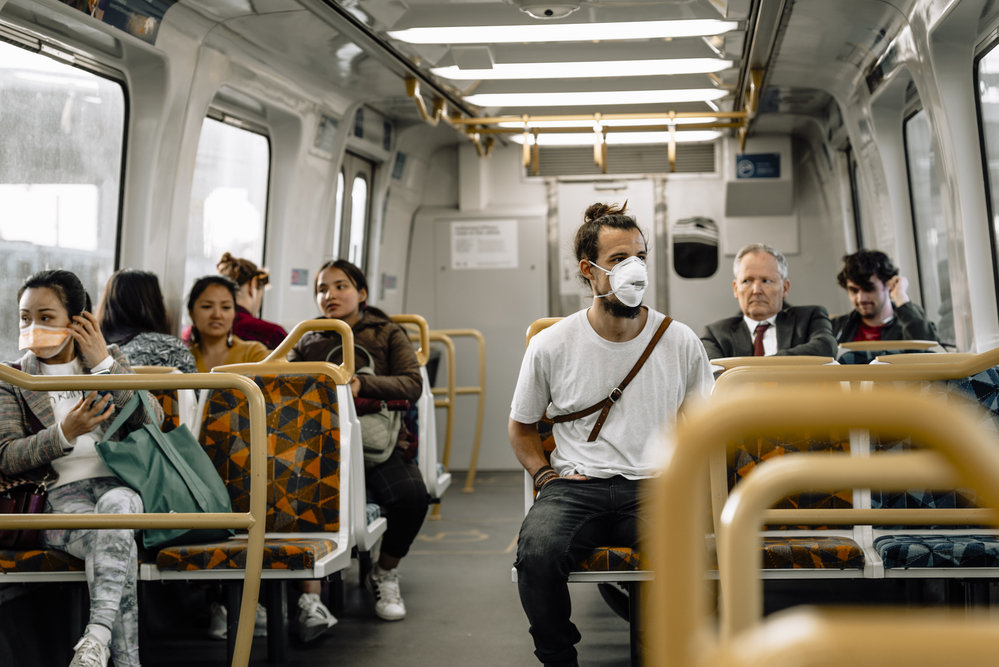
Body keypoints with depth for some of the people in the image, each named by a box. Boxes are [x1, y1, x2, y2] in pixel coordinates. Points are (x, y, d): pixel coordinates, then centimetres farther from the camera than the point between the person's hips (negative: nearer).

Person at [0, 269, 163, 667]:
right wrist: (64, 434, -14)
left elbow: (151, 423, 2)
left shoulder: (111, 360, 17)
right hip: (60, 496, -1)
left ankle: (98, 634, -46)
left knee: (114, 506, -38)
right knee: (112, 535, -35)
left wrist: (104, 364, -2)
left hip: (119, 483, 1)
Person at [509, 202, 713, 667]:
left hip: (655, 485, 0)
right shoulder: (550, 346, 3)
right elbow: (521, 426, 17)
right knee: (537, 551, -32)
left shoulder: (680, 342, 6)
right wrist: (546, 475, 0)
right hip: (575, 487, 0)